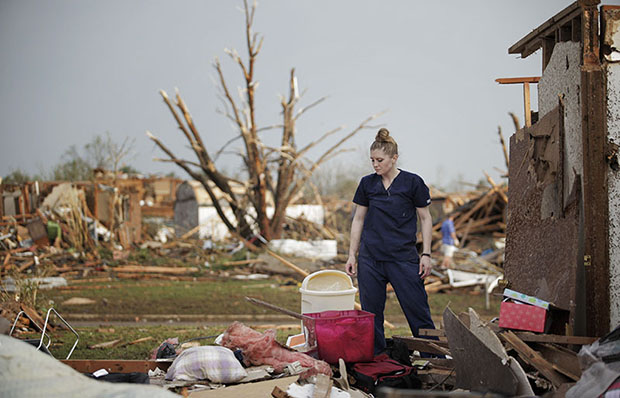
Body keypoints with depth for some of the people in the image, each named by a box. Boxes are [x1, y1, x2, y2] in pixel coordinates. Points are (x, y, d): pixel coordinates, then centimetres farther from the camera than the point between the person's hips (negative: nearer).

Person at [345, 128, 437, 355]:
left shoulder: (412, 183, -3)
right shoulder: (367, 184, 6)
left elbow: (425, 219, 2)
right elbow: (358, 219, 11)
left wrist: (426, 254, -3)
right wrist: (352, 255, 7)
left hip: (404, 257, -3)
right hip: (370, 258, 3)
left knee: (418, 310, -3)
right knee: (370, 312, 6)